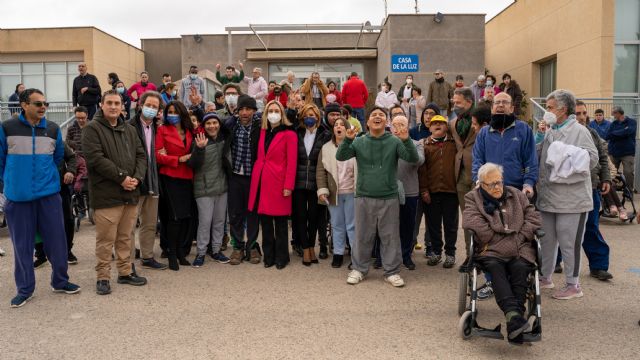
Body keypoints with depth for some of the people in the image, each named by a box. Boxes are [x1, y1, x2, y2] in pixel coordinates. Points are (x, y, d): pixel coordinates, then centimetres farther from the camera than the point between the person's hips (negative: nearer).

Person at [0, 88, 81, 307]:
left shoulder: (53, 129, 3)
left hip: (49, 194, 2)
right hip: (18, 197, -2)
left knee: (57, 240, 5)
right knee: (22, 244, 7)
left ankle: (60, 282, 22)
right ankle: (25, 289, 20)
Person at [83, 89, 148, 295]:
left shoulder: (130, 130, 16)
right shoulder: (92, 129, -3)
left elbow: (141, 156, 12)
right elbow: (96, 158, -14)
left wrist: (137, 178, -6)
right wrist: (121, 177, -16)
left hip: (130, 193, 6)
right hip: (106, 194, -6)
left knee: (125, 237, 14)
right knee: (106, 239, 0)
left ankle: (125, 272, 25)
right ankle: (103, 277, 12)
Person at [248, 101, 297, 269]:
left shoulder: (289, 134, -5)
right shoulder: (263, 132, 12)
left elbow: (292, 162, -8)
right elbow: (259, 157, 16)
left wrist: (288, 186, -14)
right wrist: (255, 178, 5)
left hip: (278, 183, -5)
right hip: (261, 181, 5)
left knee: (280, 222, 3)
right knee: (265, 221, 10)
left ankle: (281, 257, 16)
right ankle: (269, 255, 22)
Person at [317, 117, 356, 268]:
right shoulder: (326, 148, 4)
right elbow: (320, 171, 2)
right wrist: (322, 190, -7)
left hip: (352, 192, -2)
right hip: (334, 193, 2)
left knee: (352, 225, 5)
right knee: (337, 225, 11)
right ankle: (338, 253, 23)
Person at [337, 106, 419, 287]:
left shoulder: (395, 142, 0)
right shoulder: (359, 142, 3)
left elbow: (413, 158, -9)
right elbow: (340, 157, -6)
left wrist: (406, 140, -26)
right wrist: (348, 139, -23)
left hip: (389, 198, 0)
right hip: (364, 197, 1)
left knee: (390, 237, 7)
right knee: (363, 236, 10)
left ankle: (392, 271, 19)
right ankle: (359, 269, 23)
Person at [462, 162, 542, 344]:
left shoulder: (516, 195, 20)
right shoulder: (473, 198, 10)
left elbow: (533, 217, 14)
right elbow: (470, 222, -9)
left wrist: (519, 238, -1)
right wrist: (495, 239, -8)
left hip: (519, 250, 2)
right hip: (490, 251, -2)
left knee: (520, 268, -31)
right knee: (495, 267, -35)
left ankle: (514, 321, -39)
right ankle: (514, 314, -50)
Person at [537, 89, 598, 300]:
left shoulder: (579, 131, -8)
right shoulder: (549, 133, 14)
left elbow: (593, 159, -15)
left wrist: (567, 155, -22)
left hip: (572, 199, -7)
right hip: (547, 197, 7)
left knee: (569, 243, 0)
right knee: (546, 240, 16)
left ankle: (573, 286, 14)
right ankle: (545, 278, 31)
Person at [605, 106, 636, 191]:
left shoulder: (631, 122, 0)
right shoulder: (613, 123, 9)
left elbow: (627, 132, -19)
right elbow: (606, 137, 0)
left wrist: (614, 133, -8)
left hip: (627, 153, -3)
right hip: (613, 153, 3)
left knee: (628, 172, -9)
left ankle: (630, 191, 4)